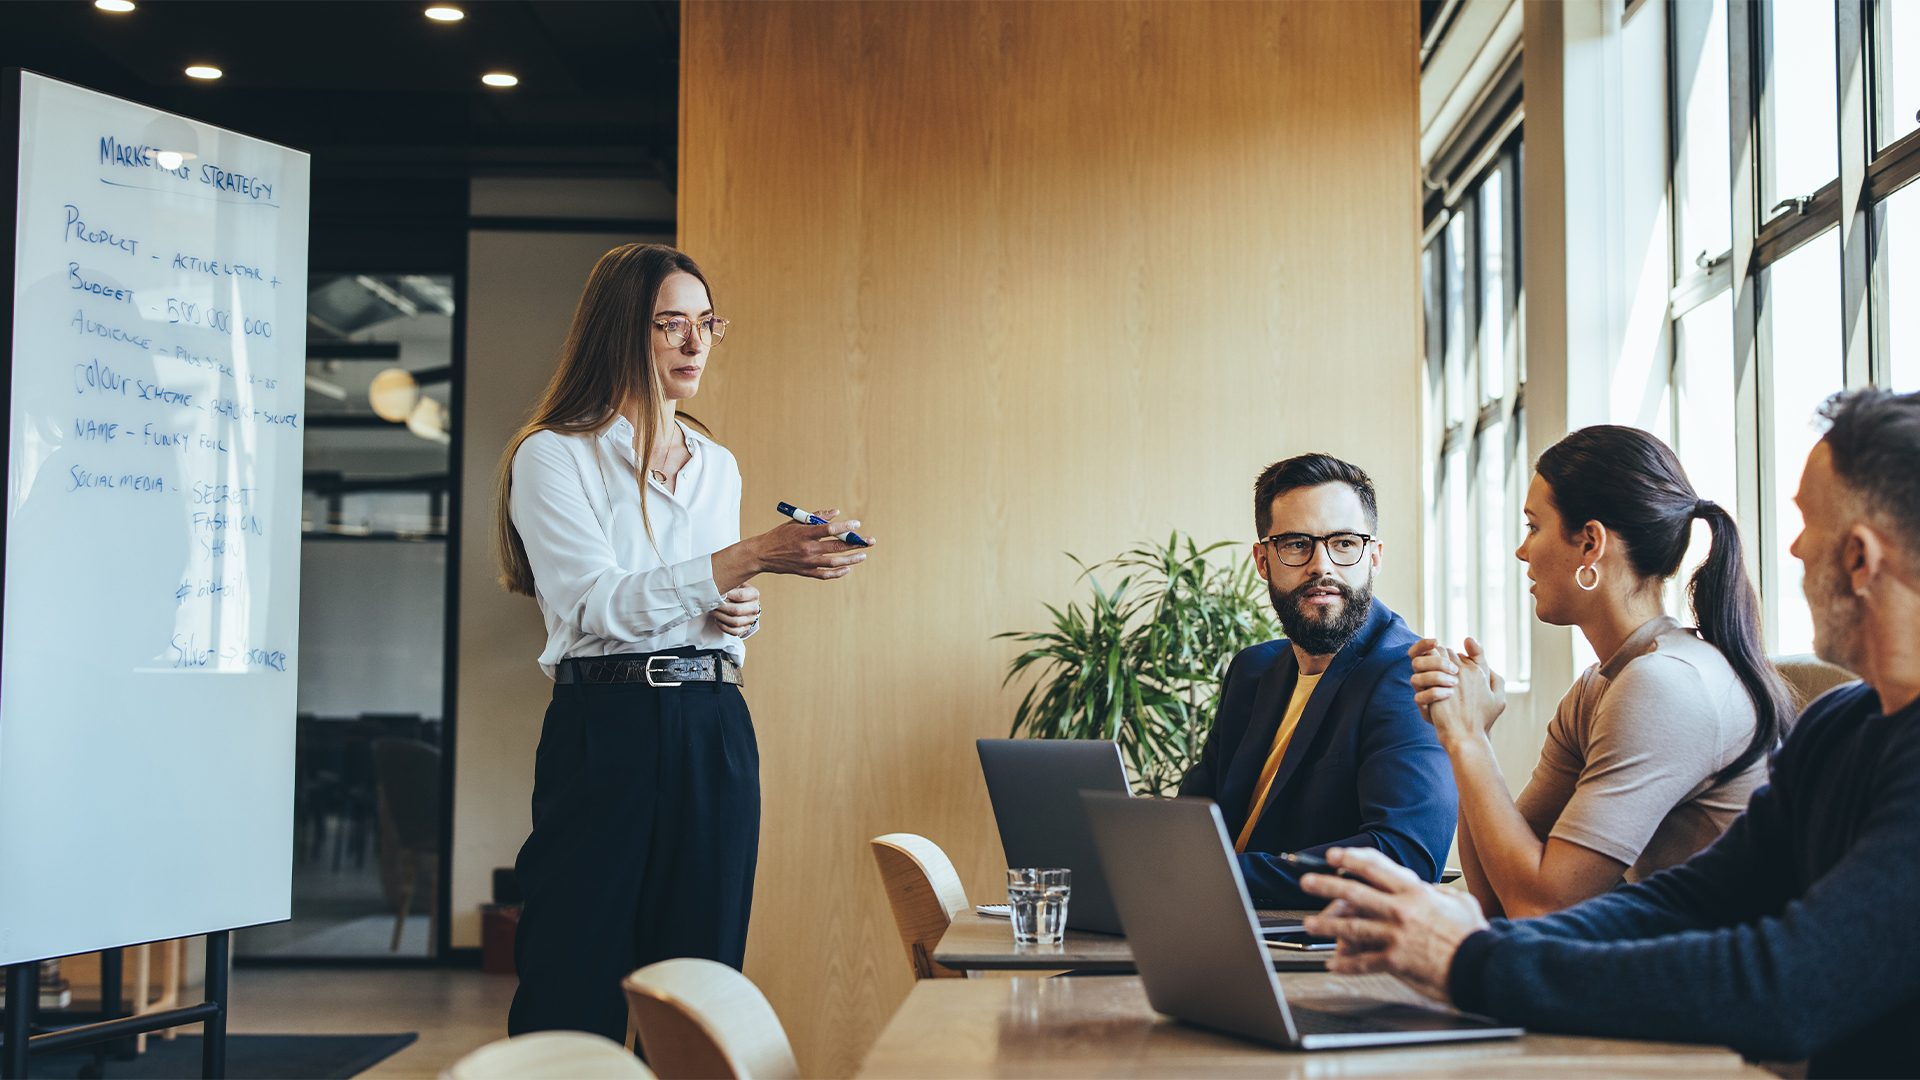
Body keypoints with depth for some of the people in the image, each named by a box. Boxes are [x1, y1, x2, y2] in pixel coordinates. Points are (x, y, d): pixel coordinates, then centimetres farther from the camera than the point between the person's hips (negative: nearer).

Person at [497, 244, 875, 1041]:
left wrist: (739, 614, 2)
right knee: (578, 991, -5)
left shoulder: (717, 467, 18)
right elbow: (598, 605, -15)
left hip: (716, 734, 5)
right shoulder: (553, 456, -1)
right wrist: (753, 558, -22)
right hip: (606, 733, -5)